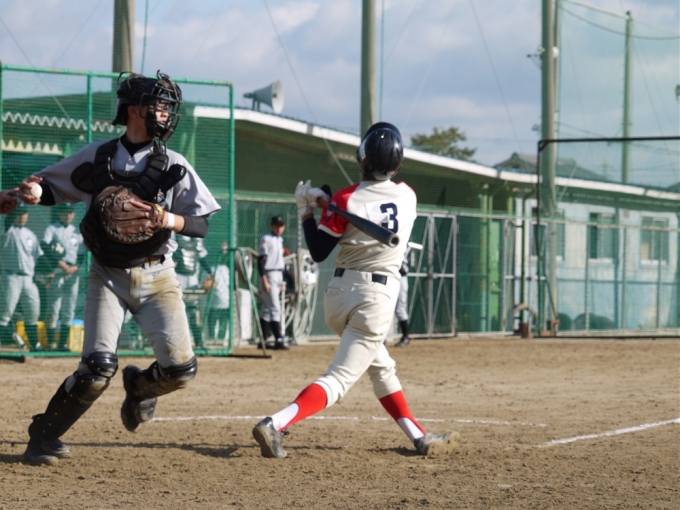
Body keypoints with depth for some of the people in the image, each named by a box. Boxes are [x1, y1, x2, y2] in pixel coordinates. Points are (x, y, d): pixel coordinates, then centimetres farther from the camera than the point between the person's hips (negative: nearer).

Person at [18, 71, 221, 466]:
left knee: (181, 367, -12)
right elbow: (52, 187, 12)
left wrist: (171, 220, -22)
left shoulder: (174, 165, 0)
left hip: (156, 278, 1)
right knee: (98, 367, -18)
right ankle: (44, 435, 2)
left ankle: (140, 386, 25)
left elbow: (202, 225, -2)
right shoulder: (96, 157, 1)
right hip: (108, 276, -1)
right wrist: (32, 192, -11)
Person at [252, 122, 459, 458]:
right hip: (377, 296, -2)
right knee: (338, 380, -7)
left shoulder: (346, 200, -8)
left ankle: (419, 437, 26)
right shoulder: (407, 196, -1)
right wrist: (327, 203, 8)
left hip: (339, 292, 2)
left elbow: (318, 253, -2)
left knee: (381, 368, 24)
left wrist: (306, 211, 6)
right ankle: (275, 424, -27)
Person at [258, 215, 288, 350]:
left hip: (278, 277, 9)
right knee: (275, 308, -14)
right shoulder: (266, 239, -9)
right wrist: (264, 280, -21)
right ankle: (278, 339, -18)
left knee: (267, 309, 11)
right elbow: (260, 260, -14)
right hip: (269, 276, -9)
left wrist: (282, 282, 20)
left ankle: (263, 341, 13)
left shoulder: (280, 240, 17)